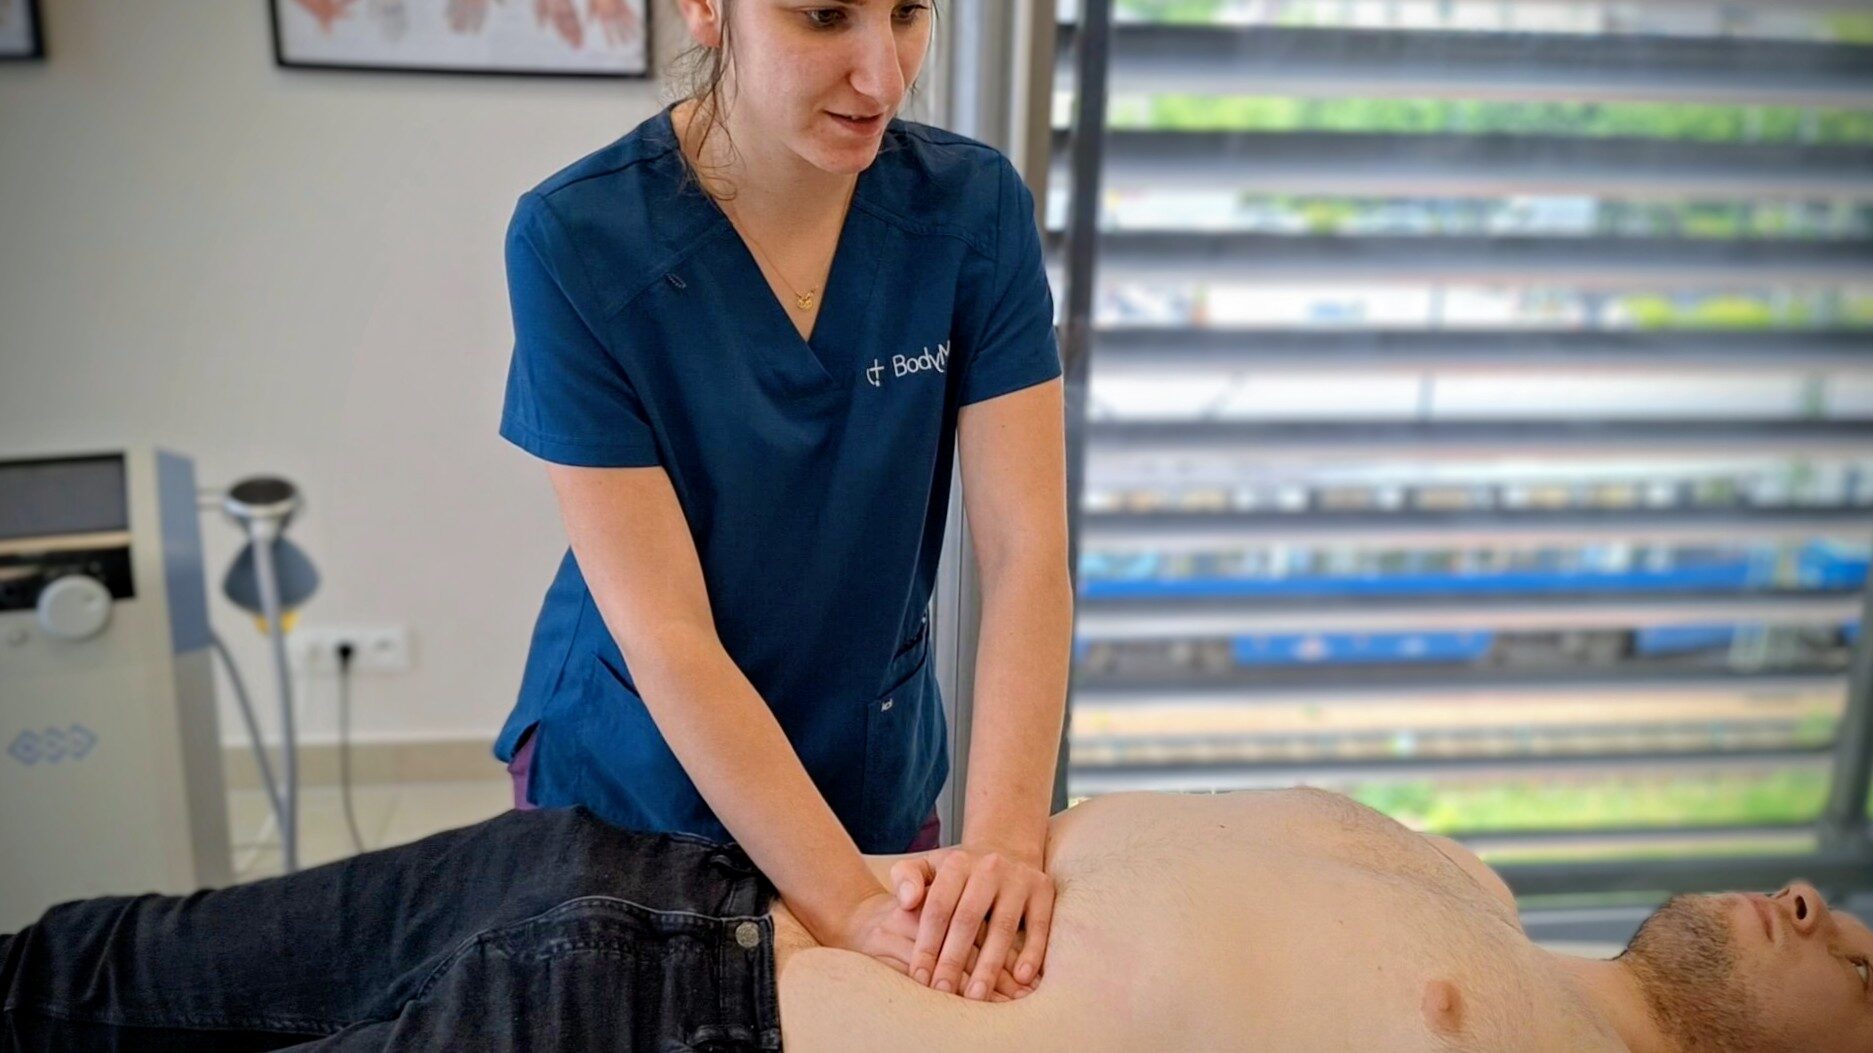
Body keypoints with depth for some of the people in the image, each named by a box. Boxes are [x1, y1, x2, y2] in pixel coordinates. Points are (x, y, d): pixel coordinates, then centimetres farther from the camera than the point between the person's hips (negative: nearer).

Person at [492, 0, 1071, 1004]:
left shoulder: (974, 208, -14)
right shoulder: (578, 242, -22)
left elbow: (1024, 549, -16)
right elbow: (662, 631, -24)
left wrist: (1003, 838, -28)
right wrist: (848, 906, -27)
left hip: (880, 782, 2)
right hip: (634, 785, -2)